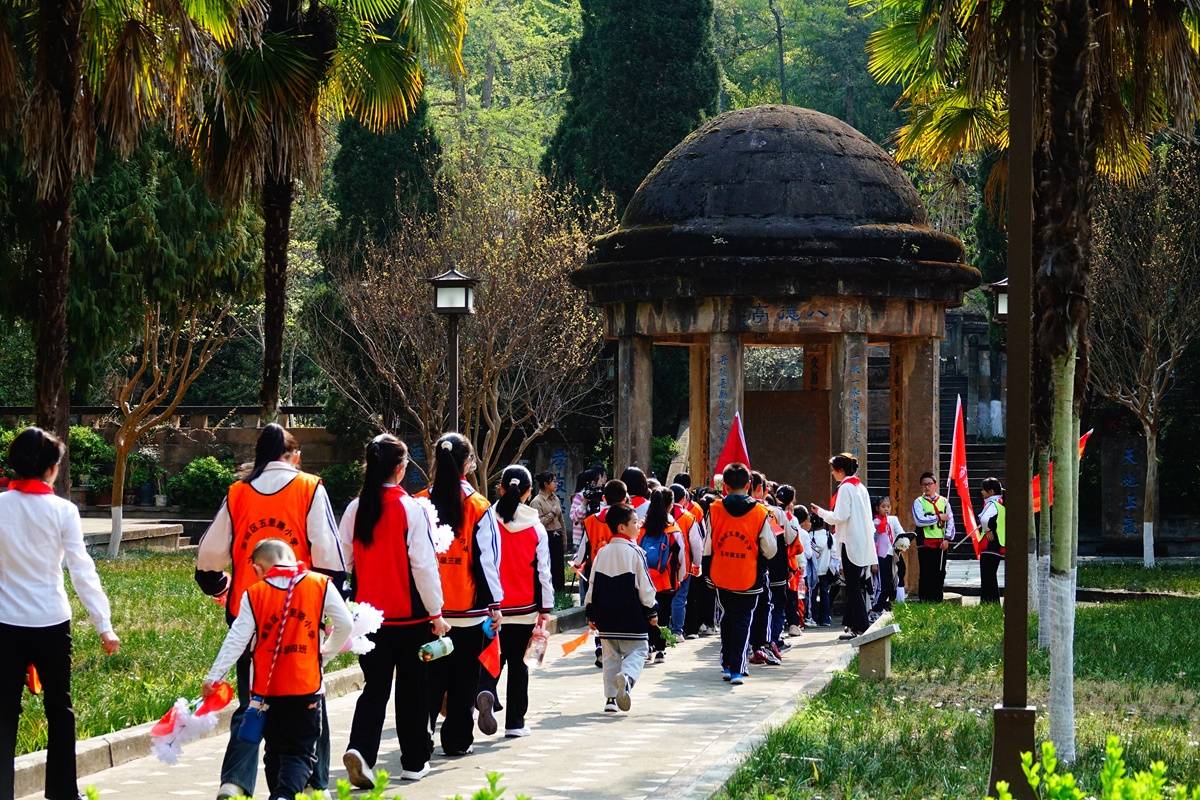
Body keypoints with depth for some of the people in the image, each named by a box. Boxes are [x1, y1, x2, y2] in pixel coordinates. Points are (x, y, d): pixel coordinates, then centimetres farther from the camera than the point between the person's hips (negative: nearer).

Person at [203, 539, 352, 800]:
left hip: (266, 688, 1)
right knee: (301, 752, -1)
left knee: (275, 751, 18)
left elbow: (237, 639, -3)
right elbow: (345, 624, -2)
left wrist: (213, 676, 3)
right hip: (307, 686, -1)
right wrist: (327, 653, 15)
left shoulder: (254, 594, 0)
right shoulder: (321, 585, 0)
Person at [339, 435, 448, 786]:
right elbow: (424, 564, -12)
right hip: (410, 614, -3)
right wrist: (436, 612, -4)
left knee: (375, 687, 7)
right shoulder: (411, 508, -12)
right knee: (411, 688, 10)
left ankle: (360, 750, -15)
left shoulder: (355, 509, 1)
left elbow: (343, 561, 5)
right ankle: (414, 762, 18)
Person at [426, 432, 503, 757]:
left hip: (428, 608, 2)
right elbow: (487, 559, -7)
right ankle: (457, 740, 11)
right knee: (463, 678, 8)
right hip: (468, 608, -2)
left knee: (430, 676, 11)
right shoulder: (478, 507, -7)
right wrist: (494, 604, 1)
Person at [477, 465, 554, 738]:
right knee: (518, 661, 11)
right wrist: (546, 608, 9)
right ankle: (515, 722, 12)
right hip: (524, 606, 1)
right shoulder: (536, 528, -2)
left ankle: (485, 691, -21)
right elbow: (543, 570, 2)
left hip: (492, 603, -1)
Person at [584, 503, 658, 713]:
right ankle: (626, 676, -27)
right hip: (632, 617, -5)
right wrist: (652, 612, 1)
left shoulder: (602, 553, 6)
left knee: (611, 656, 14)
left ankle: (611, 698, 9)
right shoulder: (635, 553, -9)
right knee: (637, 650, 3)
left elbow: (593, 586, 8)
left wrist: (591, 613, 15)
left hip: (606, 617, 5)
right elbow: (645, 586, -9)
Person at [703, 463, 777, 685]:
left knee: (728, 616, 21)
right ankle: (737, 669, -2)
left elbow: (707, 548, -2)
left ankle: (727, 665, 22)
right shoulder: (760, 512, -9)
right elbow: (770, 550, -6)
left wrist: (707, 574, 12)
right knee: (743, 620, 8)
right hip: (749, 579, -2)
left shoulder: (714, 510, -6)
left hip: (721, 577, 2)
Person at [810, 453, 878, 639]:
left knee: (853, 587, -6)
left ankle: (859, 627, -6)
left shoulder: (845, 488, -12)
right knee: (858, 586, 12)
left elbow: (840, 516, -16)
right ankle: (854, 623, 15)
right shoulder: (860, 487, 14)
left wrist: (820, 512, -1)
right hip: (864, 544, 9)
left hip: (851, 543, -9)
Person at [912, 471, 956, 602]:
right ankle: (924, 600, 2)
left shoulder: (944, 501, 9)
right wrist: (938, 517, -10)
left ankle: (938, 600, 13)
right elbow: (919, 520, -14)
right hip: (925, 542, -3)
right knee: (926, 573, -3)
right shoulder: (918, 502, 1)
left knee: (940, 573, 6)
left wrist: (947, 539, -5)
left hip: (941, 543, 3)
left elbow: (950, 521, 6)